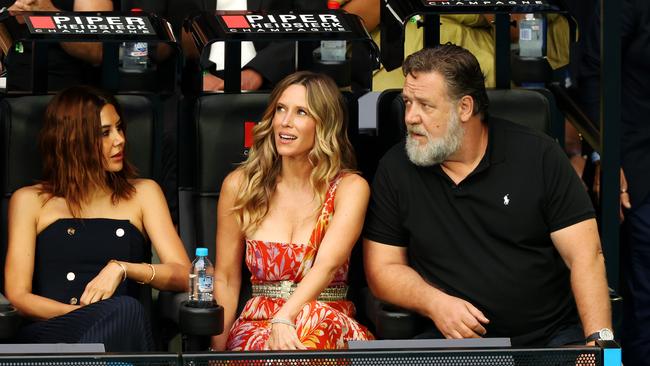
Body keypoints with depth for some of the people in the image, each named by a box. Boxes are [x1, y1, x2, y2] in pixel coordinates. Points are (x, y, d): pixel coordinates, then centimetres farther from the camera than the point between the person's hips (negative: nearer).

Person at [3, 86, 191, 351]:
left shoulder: (143, 193, 21)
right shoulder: (30, 201, 16)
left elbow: (183, 276, 10)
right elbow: (17, 294, 5)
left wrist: (121, 268, -10)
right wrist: (89, 315, -12)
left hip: (122, 333, 2)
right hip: (49, 333, -2)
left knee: (126, 311, -39)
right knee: (124, 310, -38)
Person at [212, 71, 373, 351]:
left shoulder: (349, 188, 0)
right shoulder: (239, 185, 7)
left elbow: (327, 265, -17)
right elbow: (226, 280, 10)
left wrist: (283, 320, -34)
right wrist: (218, 351, -3)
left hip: (330, 324, 0)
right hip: (257, 325, 1)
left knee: (314, 319, -39)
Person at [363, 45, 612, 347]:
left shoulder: (539, 155, 0)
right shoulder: (395, 169, 5)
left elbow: (586, 256, -4)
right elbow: (383, 268, 8)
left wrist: (599, 338, -18)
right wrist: (433, 302, -12)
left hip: (553, 335, 0)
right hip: (453, 337, 1)